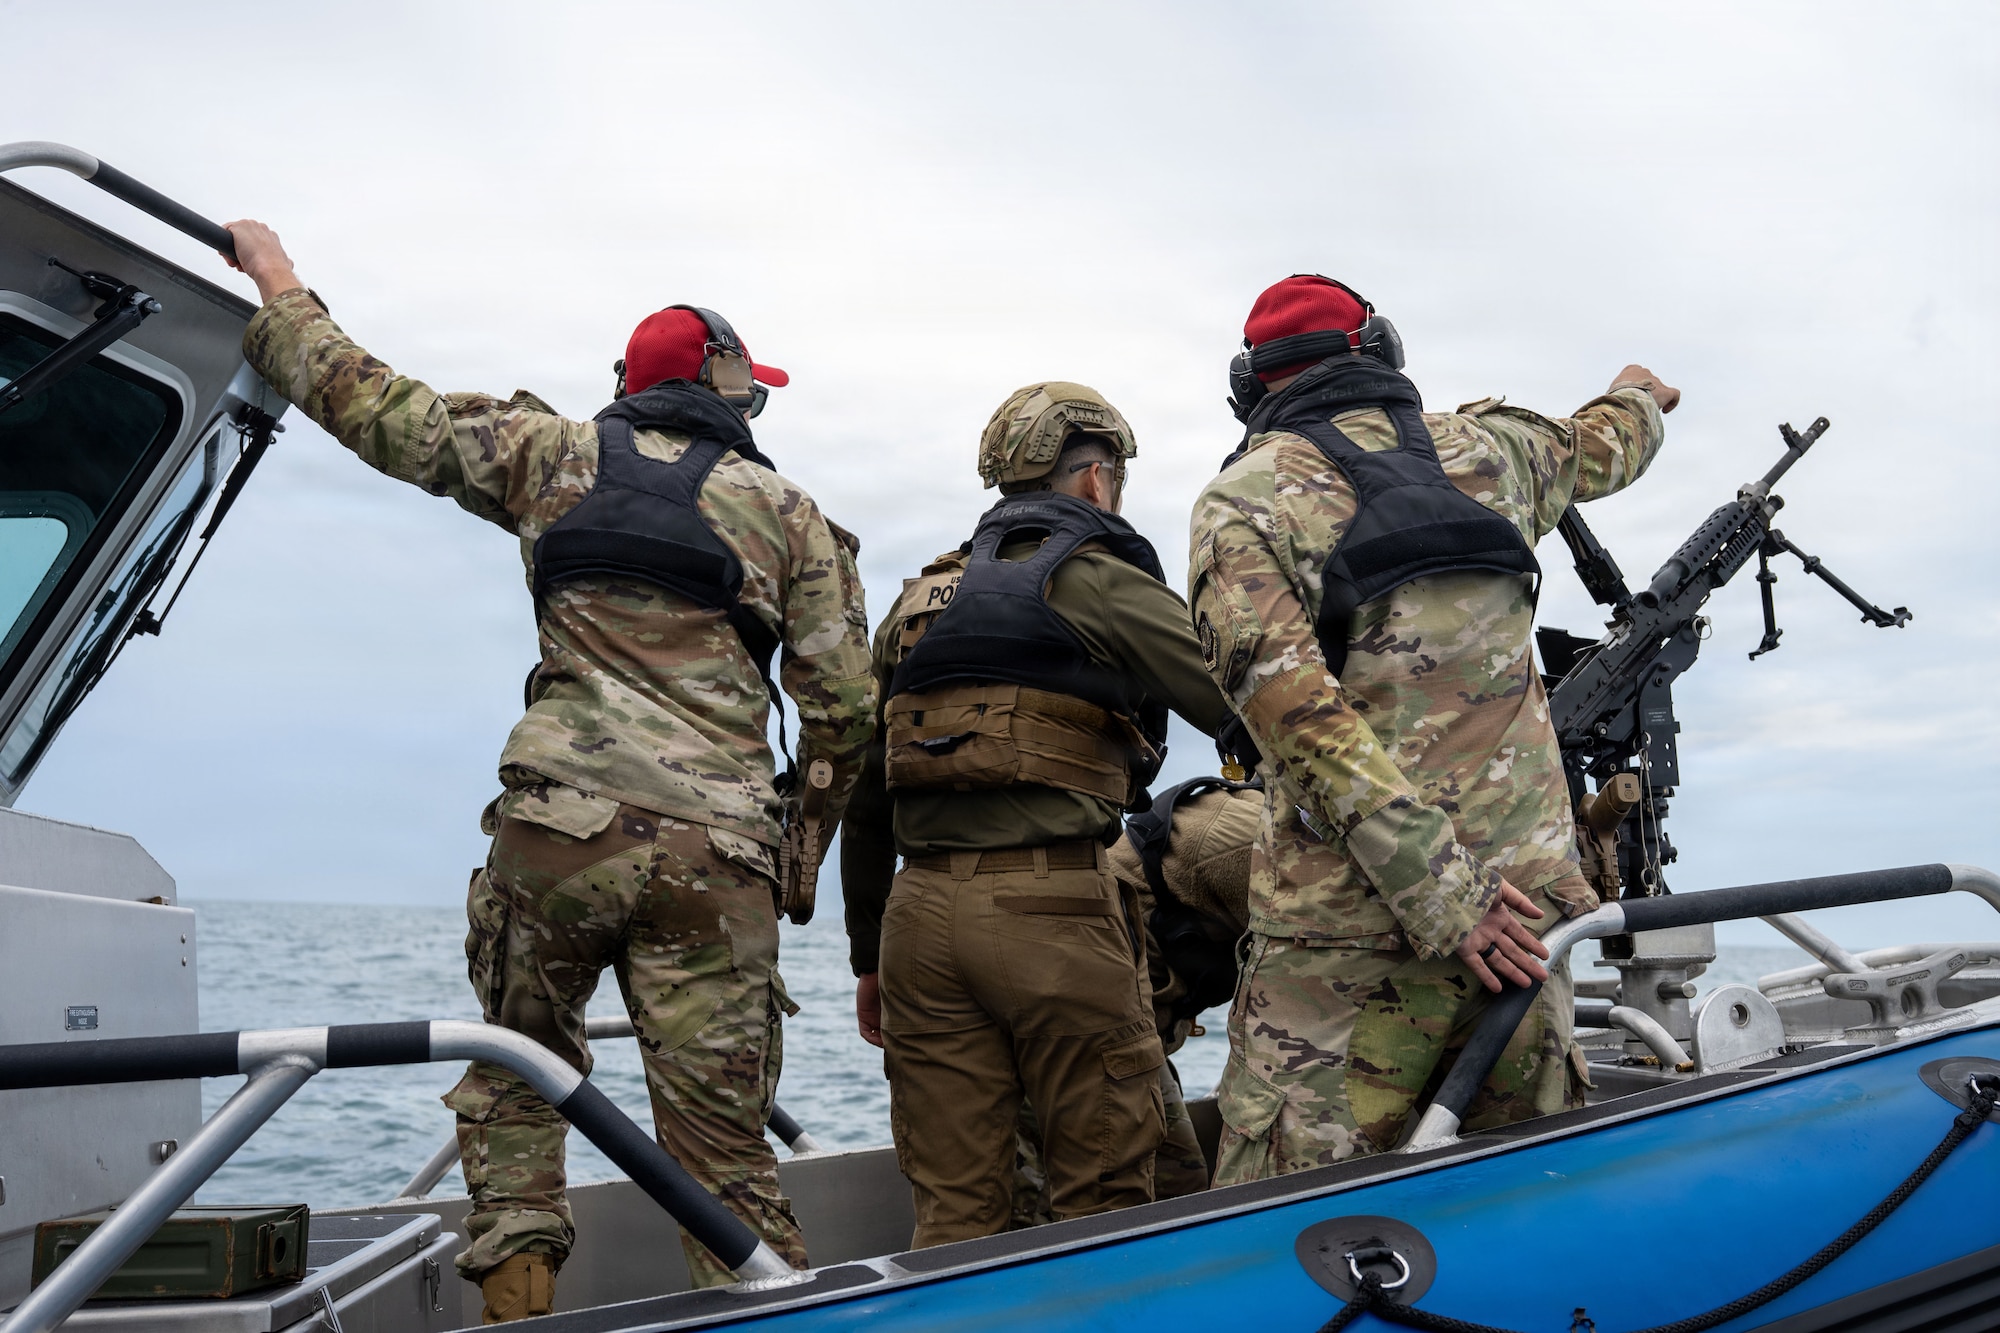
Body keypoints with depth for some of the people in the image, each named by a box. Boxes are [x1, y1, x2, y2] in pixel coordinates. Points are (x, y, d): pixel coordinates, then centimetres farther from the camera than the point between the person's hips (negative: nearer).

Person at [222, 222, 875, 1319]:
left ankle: (515, 1300, 13)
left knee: (513, 1082, 20)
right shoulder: (790, 514, 13)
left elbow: (375, 408, 18)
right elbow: (843, 710, 7)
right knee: (720, 1149, 4)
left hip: (557, 826, 0)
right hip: (716, 850, 0)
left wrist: (281, 290, 34)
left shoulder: (558, 454, 12)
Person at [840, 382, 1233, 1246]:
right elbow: (1244, 708, -8)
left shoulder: (917, 604, 20)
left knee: (953, 1209, 11)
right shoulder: (1097, 582, 1)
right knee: (1103, 1200, 6)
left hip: (920, 913, 6)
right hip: (1055, 913, -6)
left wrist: (869, 955, 26)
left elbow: (865, 798, 20)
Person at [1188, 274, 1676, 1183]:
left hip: (1346, 936, -4)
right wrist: (1639, 393, 59)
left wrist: (1436, 890, -15)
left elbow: (1294, 709, -15)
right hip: (1525, 915, 5)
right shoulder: (1481, 448, 12)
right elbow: (1602, 446, 35)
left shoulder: (1239, 503, -1)